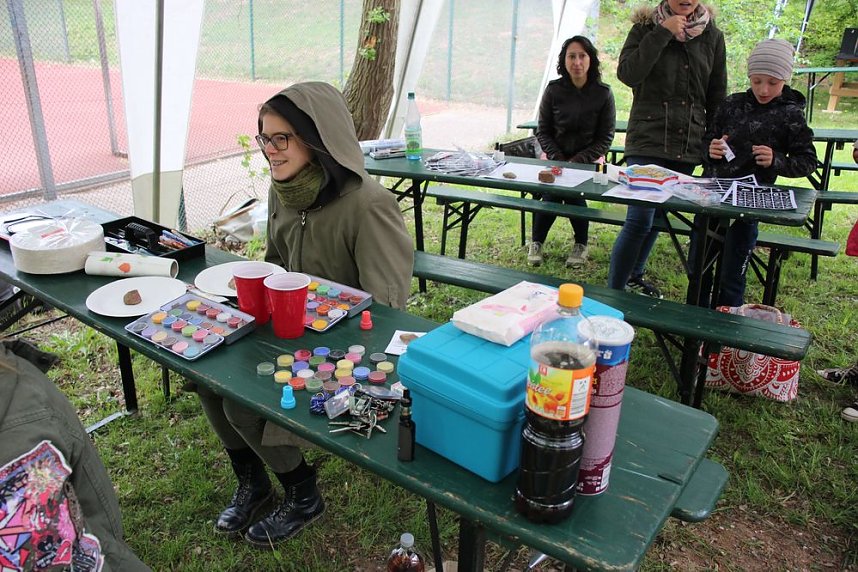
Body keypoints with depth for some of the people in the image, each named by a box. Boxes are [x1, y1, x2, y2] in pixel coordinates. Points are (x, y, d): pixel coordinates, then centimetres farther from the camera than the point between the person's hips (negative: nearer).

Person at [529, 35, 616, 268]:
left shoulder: (603, 93, -4)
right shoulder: (553, 90, 0)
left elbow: (605, 139, -3)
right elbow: (543, 132, 4)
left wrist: (577, 161, -16)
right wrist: (558, 159, -11)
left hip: (589, 159, -1)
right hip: (555, 157, 1)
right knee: (551, 193, -26)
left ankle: (581, 244, -4)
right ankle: (536, 242, -3)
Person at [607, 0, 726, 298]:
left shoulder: (712, 36, 10)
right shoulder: (646, 27, 2)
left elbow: (717, 96, 13)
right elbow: (627, 74, -15)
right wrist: (662, 33, -15)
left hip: (688, 147, 4)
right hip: (647, 141, -4)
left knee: (658, 216, 13)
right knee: (639, 221, -15)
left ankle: (634, 276, 31)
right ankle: (613, 292, -8)